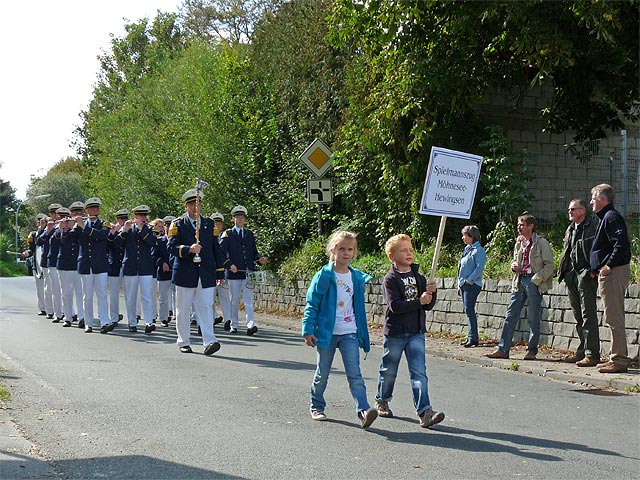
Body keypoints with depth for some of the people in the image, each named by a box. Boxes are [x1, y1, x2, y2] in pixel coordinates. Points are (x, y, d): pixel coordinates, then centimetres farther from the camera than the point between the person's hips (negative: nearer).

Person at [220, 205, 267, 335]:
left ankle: (250, 325, -17)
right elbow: (222, 252, -3)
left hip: (248, 272, 2)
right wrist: (230, 265, -16)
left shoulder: (250, 234, 16)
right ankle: (233, 325, 14)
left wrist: (260, 259, -1)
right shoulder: (228, 234, 4)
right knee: (234, 300, 4)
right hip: (233, 272, -2)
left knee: (249, 299, -8)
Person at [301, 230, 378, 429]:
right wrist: (308, 329, -10)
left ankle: (363, 410, -17)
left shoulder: (358, 277, 5)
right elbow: (312, 304, -5)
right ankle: (317, 407, 30)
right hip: (327, 332, -2)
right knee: (322, 373, 12)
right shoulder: (324, 276, -7)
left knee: (354, 373, -9)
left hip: (350, 333, 2)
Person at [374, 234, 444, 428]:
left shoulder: (418, 277, 8)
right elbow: (395, 306, -20)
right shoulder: (390, 279, -8)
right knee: (389, 370, 12)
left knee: (419, 371, -7)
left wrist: (432, 292, -12)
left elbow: (429, 305, 8)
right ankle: (382, 401, 35)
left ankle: (424, 412, -14)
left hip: (416, 332, 3)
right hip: (395, 332, -3)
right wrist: (419, 301, -24)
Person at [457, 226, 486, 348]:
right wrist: (459, 284, 18)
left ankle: (473, 338, -10)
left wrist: (469, 280, -17)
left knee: (469, 310, -12)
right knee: (467, 310, 10)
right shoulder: (467, 249, 18)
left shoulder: (478, 250, -9)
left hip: (472, 285, -9)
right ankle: (471, 337, 14)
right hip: (464, 285, 9)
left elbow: (479, 268, -18)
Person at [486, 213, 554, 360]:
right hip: (519, 281, 6)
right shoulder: (519, 243, 16)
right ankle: (503, 349, 2)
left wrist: (536, 280, -14)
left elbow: (549, 265, -8)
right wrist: (514, 266, 6)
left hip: (534, 282, -6)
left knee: (533, 318, 0)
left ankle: (532, 350, 8)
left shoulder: (541, 243, -4)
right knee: (511, 316, 2)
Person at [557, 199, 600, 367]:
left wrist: (593, 270, -18)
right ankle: (582, 350, 18)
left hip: (586, 275, -8)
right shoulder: (570, 230, 20)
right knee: (578, 316, 12)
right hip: (571, 275, 8)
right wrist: (562, 271, 13)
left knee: (588, 315, -9)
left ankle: (592, 354, -9)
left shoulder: (593, 226, -5)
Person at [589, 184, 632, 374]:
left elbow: (621, 243, -26)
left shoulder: (611, 217, -13)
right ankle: (617, 358, 19)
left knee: (614, 317, -9)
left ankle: (620, 360, -7)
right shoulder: (607, 217, 20)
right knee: (614, 317, 13)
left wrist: (609, 265, -22)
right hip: (609, 273, 11)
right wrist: (597, 269, 16)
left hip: (614, 273, -11)